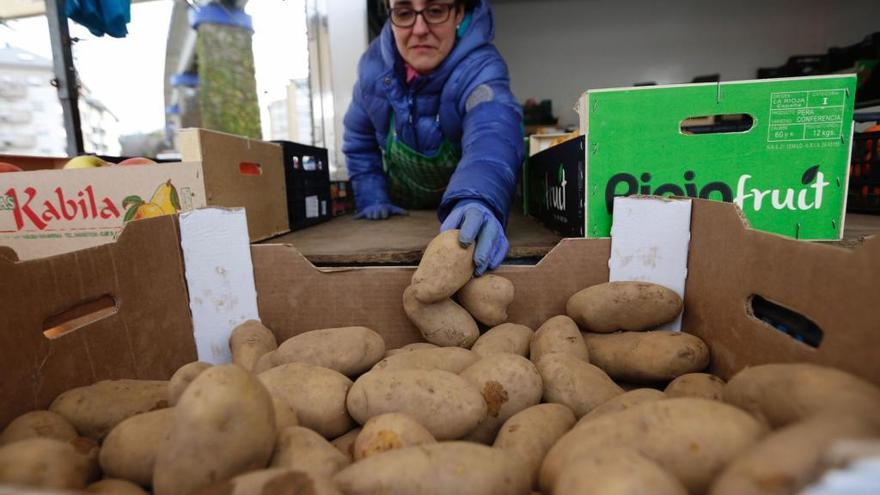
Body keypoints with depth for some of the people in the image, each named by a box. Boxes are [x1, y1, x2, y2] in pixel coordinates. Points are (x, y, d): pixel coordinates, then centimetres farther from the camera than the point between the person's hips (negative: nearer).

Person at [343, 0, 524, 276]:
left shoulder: (479, 68, -28)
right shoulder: (375, 63, -13)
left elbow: (493, 135, -50)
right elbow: (360, 140, 2)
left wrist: (478, 202, -70)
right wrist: (371, 198, -9)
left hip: (457, 214, -2)